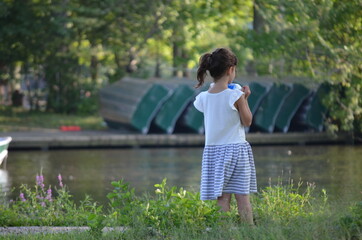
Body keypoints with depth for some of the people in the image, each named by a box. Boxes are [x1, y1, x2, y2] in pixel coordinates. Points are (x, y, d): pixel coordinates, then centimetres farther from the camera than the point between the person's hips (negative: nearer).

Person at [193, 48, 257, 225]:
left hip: (213, 151, 3)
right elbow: (247, 121, -5)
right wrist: (245, 99, 4)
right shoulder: (235, 96, -14)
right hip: (236, 149, -3)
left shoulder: (203, 97, -2)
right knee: (242, 197, 4)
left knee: (222, 199, 2)